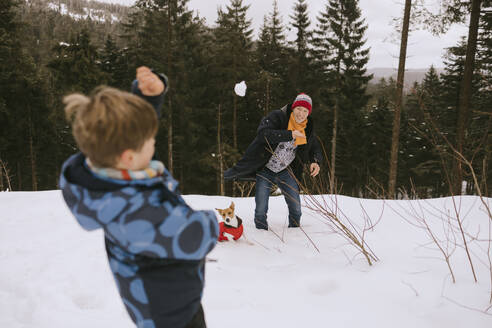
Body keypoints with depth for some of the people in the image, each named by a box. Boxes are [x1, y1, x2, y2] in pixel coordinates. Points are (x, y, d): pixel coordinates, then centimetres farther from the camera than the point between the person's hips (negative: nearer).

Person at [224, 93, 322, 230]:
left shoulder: (307, 128, 0)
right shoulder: (277, 117, -17)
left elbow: (315, 148, 14)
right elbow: (262, 133, -34)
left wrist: (315, 161, -10)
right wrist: (289, 134, -40)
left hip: (286, 172, 4)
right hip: (265, 170, -4)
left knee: (295, 207, 3)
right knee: (261, 210, -5)